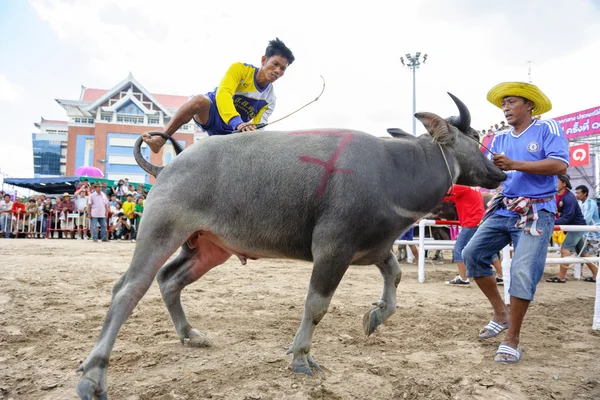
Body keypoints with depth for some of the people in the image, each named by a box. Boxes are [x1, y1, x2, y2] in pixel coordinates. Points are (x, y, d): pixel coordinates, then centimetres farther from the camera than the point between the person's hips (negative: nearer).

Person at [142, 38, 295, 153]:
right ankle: (160, 139, -32)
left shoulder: (269, 100, -2)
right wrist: (238, 123, -49)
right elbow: (223, 94, -31)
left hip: (228, 133, 5)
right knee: (201, 100, -38)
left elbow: (258, 129, -8)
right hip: (210, 113, -5)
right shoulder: (241, 69, -14)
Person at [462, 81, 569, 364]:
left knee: (523, 272, -12)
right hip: (503, 210, 6)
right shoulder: (500, 139, 13)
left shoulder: (548, 129, -2)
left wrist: (515, 165, -22)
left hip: (536, 212, -6)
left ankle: (512, 341, 2)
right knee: (472, 254, -1)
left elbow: (560, 165, -17)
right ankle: (500, 314, 15)